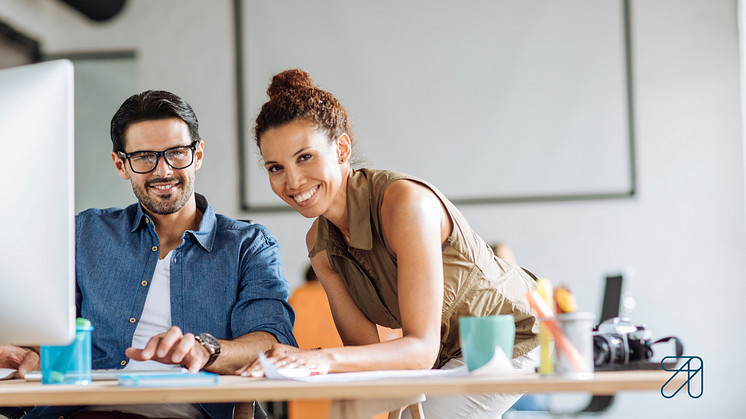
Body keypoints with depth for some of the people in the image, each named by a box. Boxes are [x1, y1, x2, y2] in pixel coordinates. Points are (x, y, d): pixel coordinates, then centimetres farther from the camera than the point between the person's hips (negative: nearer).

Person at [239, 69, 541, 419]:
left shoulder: (406, 203, -32)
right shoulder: (319, 244, -9)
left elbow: (422, 348, -35)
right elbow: (364, 345, -13)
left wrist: (326, 358, -49)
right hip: (448, 353, 7)